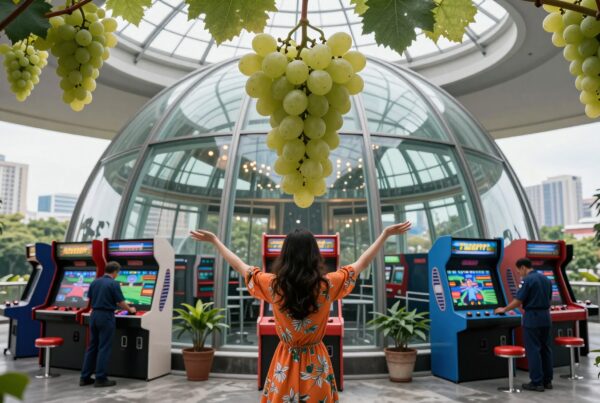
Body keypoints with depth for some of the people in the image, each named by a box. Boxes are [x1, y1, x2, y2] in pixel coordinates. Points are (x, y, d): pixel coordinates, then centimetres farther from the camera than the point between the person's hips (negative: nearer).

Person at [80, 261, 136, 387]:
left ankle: (85, 377, 17)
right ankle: (100, 379, 3)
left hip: (94, 315, 7)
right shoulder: (113, 284, -12)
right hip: (106, 316, -7)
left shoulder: (94, 282, 8)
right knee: (104, 348, -1)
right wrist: (130, 309, 9)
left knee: (92, 347, 13)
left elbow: (90, 299, 15)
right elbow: (121, 302, -9)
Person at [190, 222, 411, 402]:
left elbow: (239, 266, 0)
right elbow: (362, 263, -4)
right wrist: (386, 234, 5)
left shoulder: (273, 285, -14)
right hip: (316, 362, 0)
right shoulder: (327, 285, -16)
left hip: (285, 363, 1)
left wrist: (214, 240, 12)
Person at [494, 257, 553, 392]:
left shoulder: (527, 280, -14)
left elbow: (518, 301, -14)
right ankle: (547, 380, 19)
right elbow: (549, 299, 15)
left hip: (532, 318, -8)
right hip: (546, 317, 8)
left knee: (533, 350, -1)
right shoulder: (546, 279, 10)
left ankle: (537, 382, 2)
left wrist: (504, 309, -1)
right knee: (545, 349, 13)